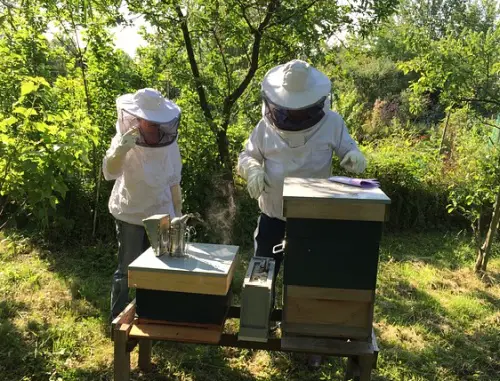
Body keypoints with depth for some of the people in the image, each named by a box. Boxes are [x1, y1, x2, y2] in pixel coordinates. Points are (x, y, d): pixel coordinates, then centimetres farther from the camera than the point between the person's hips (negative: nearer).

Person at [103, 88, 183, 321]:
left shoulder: (169, 141, -4)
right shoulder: (126, 140, -15)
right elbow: (109, 172, -34)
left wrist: (178, 211, 10)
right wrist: (121, 148, -53)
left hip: (161, 213, 4)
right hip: (131, 214, -3)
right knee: (127, 270, 5)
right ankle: (117, 319, 22)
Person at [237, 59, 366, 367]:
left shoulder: (332, 123, -9)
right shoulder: (266, 126, -5)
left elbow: (348, 149, 3)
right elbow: (247, 156, 4)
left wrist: (355, 157, -22)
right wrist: (252, 168, -20)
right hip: (273, 216, 2)